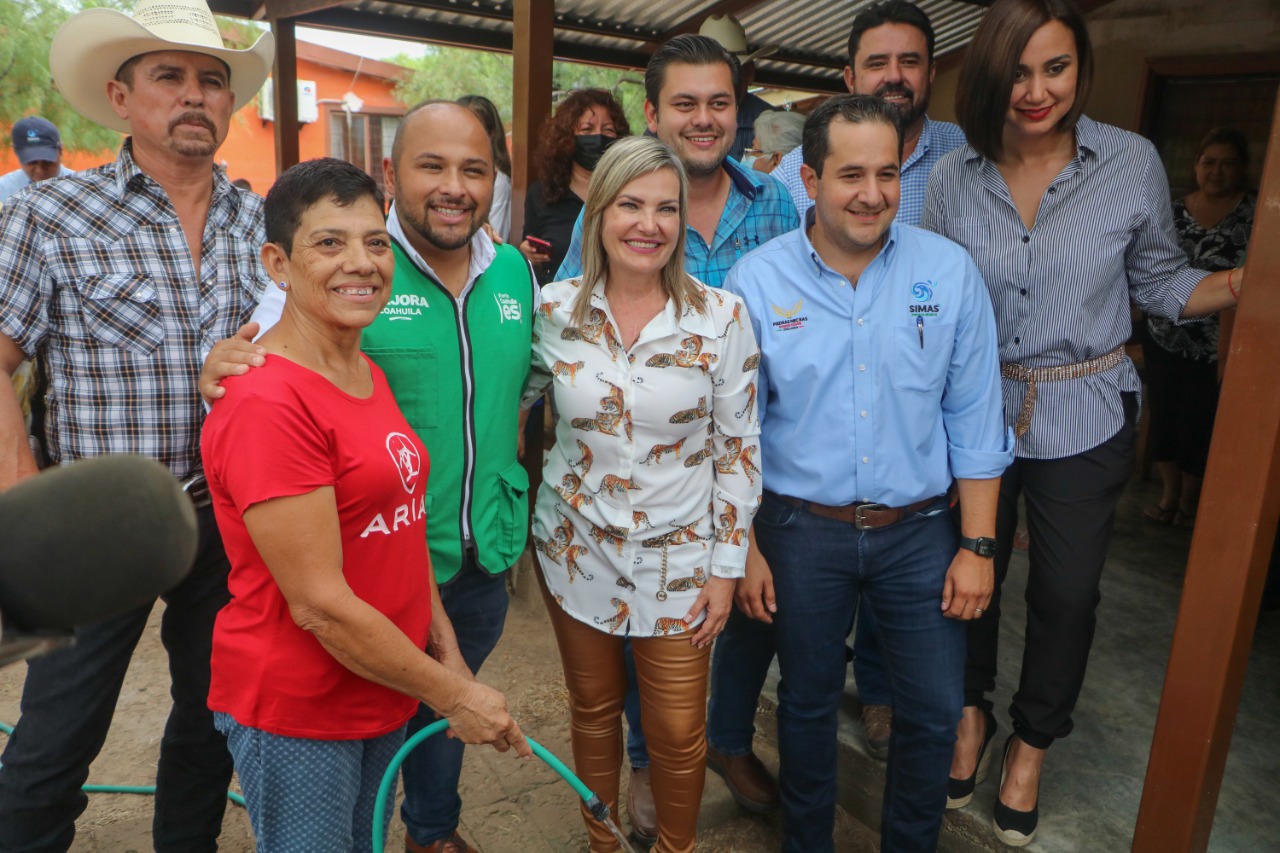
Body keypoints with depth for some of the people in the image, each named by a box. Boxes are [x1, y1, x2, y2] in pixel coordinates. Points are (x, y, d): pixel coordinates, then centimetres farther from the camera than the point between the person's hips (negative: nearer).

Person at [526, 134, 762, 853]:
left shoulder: (721, 318, -11)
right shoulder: (556, 310, -7)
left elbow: (739, 447, -6)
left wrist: (727, 567, -5)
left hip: (679, 558, -1)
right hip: (577, 549, 2)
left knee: (679, 732, 8)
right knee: (593, 710, 19)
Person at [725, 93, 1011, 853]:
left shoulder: (950, 272, -6)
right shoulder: (757, 281, -9)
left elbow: (974, 420, -2)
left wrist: (977, 545, -3)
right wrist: (745, 548, -2)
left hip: (920, 531, 1)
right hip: (802, 532, 0)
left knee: (935, 712, 12)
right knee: (808, 704, 18)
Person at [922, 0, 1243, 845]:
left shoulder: (1133, 162, -8)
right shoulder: (953, 175, -6)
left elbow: (1159, 280, 2)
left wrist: (1241, 285, -15)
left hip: (1084, 417, 0)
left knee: (1067, 593, 11)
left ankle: (1032, 745, 37)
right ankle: (971, 713, 42)